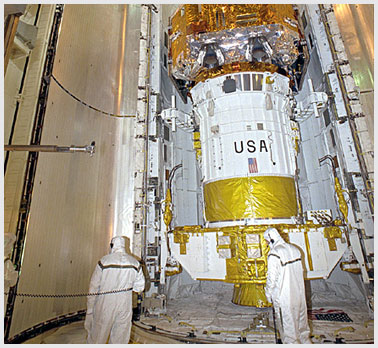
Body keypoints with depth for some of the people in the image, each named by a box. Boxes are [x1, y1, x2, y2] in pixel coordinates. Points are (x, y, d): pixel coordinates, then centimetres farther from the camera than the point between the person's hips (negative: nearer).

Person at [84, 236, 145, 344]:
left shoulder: (104, 261, -11)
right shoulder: (135, 262, -3)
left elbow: (94, 287, -6)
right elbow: (140, 287, 3)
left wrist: (89, 309, 4)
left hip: (104, 306, -2)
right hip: (125, 306, 2)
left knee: (96, 339, 15)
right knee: (121, 339, 16)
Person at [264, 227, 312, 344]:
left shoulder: (273, 254, -22)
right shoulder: (294, 249, 0)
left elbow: (272, 278, -19)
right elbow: (300, 271, 10)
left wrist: (268, 294, -5)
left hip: (283, 295, -7)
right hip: (298, 292, 7)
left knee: (287, 321, 10)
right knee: (300, 315, 24)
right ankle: (305, 340, 42)